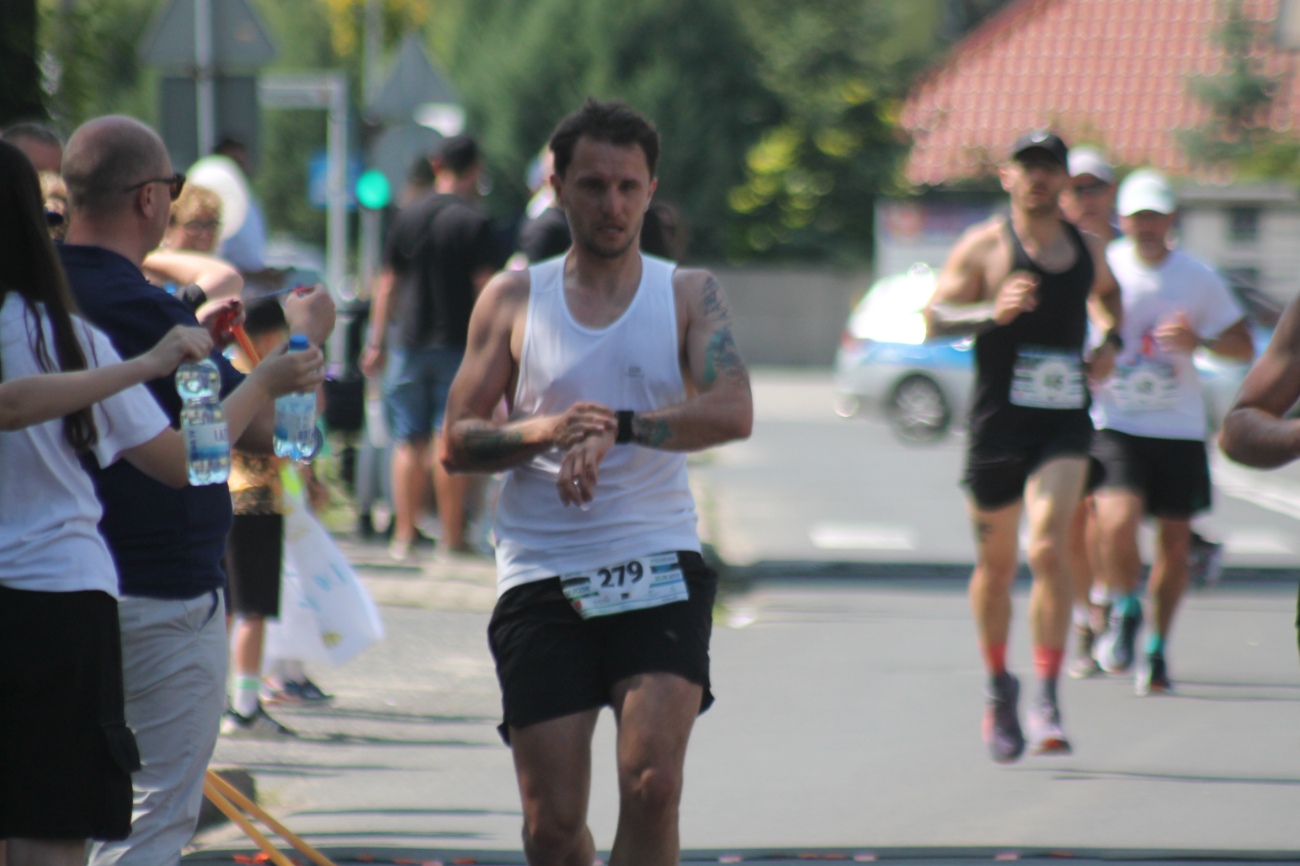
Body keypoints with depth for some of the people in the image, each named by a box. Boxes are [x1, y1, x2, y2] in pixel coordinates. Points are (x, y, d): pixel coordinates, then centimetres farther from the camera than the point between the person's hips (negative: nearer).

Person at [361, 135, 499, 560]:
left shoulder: (408, 217, 4)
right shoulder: (474, 224, -8)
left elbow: (387, 283, 8)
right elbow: (484, 288, -10)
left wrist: (377, 341, 13)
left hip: (408, 343, 3)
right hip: (457, 345, -3)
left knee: (409, 441, 8)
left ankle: (404, 535, 7)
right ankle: (452, 535, 0)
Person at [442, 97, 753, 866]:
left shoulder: (689, 295, 6)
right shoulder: (515, 299, 8)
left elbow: (733, 412, -11)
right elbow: (458, 443, 6)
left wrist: (618, 427, -22)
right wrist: (545, 431, -13)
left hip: (658, 570, -1)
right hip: (542, 575, 1)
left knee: (652, 786, -19)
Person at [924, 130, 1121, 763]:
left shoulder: (1087, 249, 10)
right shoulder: (984, 246, -2)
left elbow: (1106, 293, 33)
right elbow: (935, 317, -9)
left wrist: (1109, 339, 13)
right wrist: (993, 312, -25)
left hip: (1064, 425, 1)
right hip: (998, 423, -1)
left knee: (1049, 550, -16)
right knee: (996, 563, 9)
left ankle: (1046, 700, -16)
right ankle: (998, 686, 30)